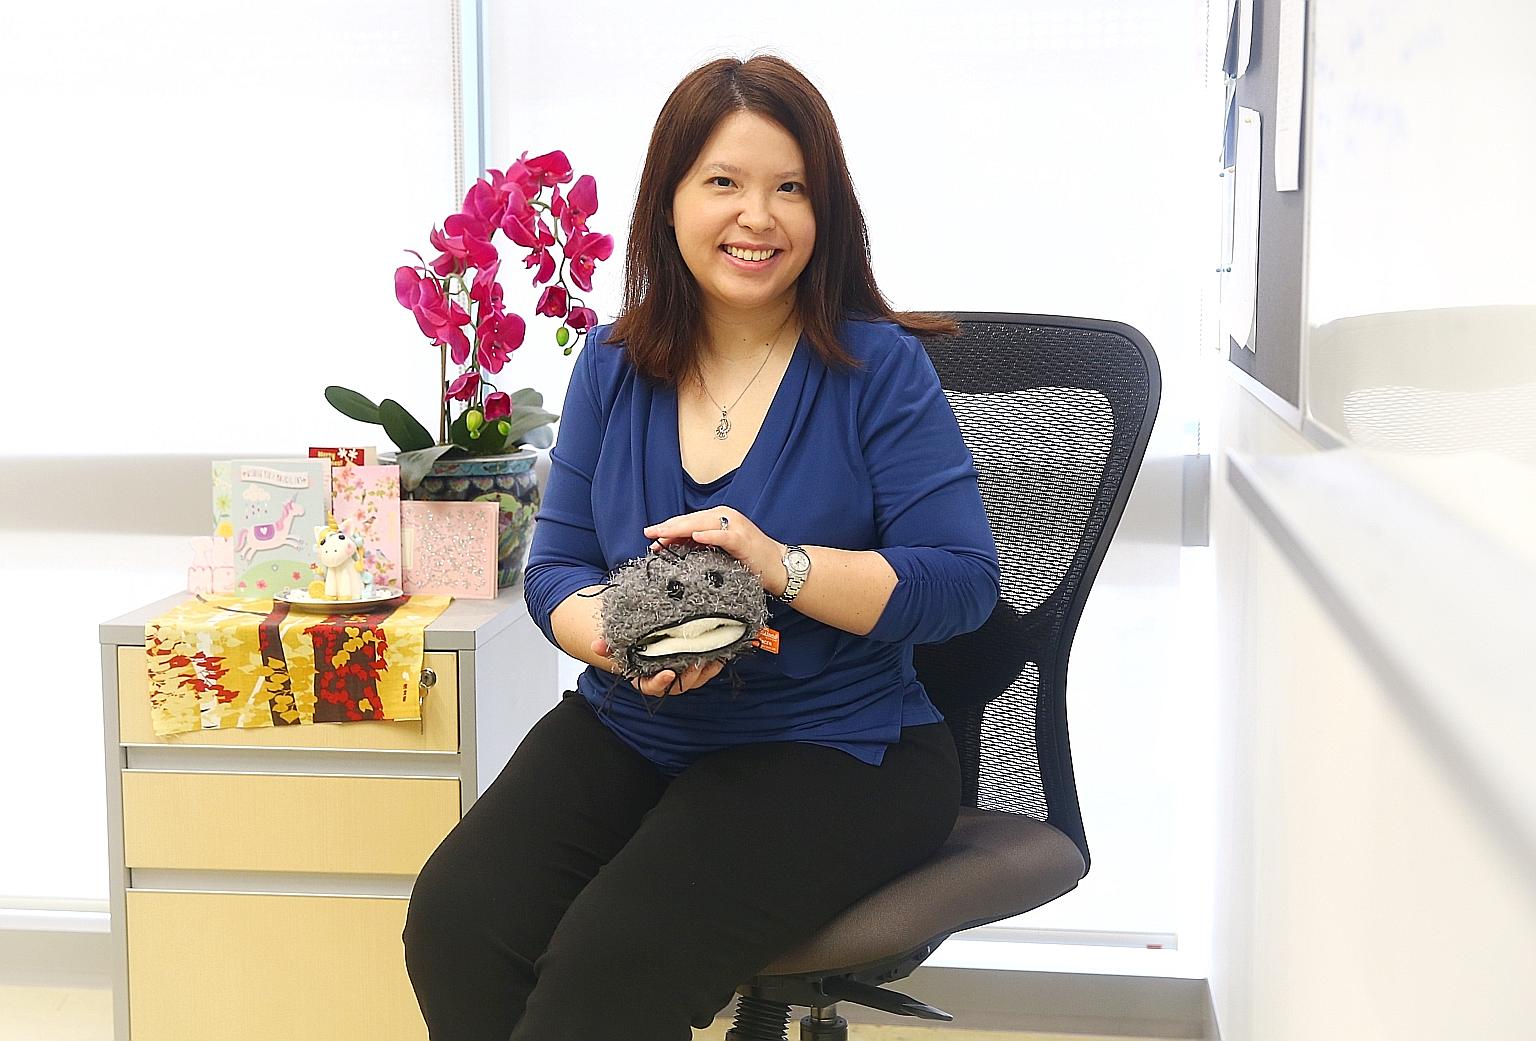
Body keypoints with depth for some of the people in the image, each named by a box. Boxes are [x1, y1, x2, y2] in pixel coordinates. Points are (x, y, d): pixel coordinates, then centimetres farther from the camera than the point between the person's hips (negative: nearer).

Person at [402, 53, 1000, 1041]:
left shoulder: (880, 368, -6)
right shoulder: (614, 365, 7)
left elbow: (962, 580, -12)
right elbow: (557, 565, 8)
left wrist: (781, 566, -26)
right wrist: (615, 635, -16)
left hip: (833, 748, -4)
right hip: (628, 730, 5)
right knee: (453, 921, -19)